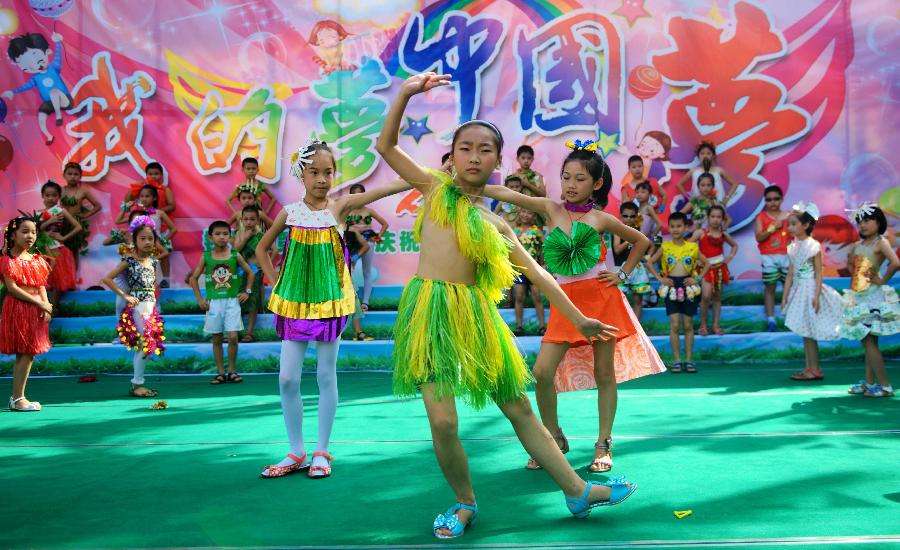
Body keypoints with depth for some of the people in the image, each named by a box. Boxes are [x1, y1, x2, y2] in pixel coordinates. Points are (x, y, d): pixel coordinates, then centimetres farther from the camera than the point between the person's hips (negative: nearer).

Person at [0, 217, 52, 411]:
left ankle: (17, 396, 15)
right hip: (18, 308, -7)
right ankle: (18, 398, -1)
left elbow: (41, 286, 11)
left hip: (36, 309, 7)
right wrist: (40, 303, -16)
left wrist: (47, 307, -5)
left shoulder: (37, 260, 13)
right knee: (25, 353, -7)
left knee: (28, 353, 7)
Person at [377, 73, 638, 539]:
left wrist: (578, 318, 17)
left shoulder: (494, 223, 12)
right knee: (442, 421, -8)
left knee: (519, 408, 11)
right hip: (430, 310, -2)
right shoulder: (435, 188, 9)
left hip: (475, 314, 3)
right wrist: (406, 93, -7)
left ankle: (577, 491, 23)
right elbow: (385, 145, 3)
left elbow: (537, 273, 16)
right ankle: (465, 504, 18)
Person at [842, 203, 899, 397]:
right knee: (867, 341, 12)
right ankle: (869, 382, 20)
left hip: (873, 296, -8)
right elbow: (850, 265, 28)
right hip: (859, 296, 8)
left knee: (868, 342, -7)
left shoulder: (881, 242, -11)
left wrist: (882, 280, -17)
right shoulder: (858, 245, 11)